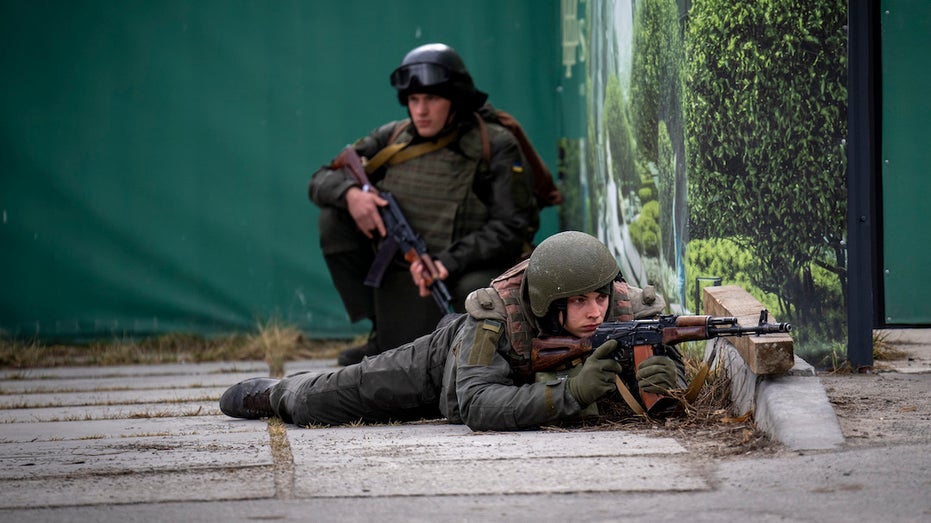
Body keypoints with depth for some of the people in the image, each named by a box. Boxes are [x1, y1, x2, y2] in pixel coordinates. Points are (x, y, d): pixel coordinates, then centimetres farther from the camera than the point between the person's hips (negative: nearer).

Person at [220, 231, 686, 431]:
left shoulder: (629, 312, -36)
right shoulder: (497, 312, -46)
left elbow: (676, 380, -29)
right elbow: (477, 408, -54)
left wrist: (658, 380, -56)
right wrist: (569, 393, -66)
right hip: (450, 358, -3)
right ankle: (273, 393, 47)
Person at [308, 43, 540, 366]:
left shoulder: (495, 147, -7)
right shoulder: (392, 139, 5)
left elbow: (513, 227, -14)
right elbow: (322, 180, 7)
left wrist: (449, 262, -27)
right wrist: (350, 193, -19)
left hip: (468, 270, -4)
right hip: (401, 276, 5)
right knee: (335, 216, -9)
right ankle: (380, 335, 3)